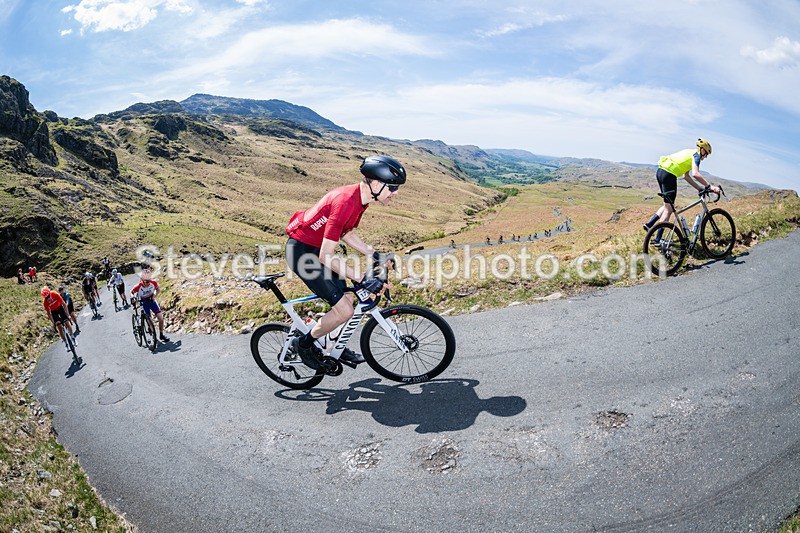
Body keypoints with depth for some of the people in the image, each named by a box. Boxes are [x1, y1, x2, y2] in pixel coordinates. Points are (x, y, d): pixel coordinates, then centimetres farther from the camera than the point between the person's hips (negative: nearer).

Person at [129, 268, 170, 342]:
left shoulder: (153, 283, -22)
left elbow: (158, 290, -3)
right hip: (144, 302, -2)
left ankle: (161, 335, 9)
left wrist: (154, 295, -21)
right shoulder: (138, 286, -27)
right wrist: (133, 297, -31)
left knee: (161, 318, -8)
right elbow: (131, 292, -11)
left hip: (152, 300, 2)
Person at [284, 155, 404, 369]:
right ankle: (304, 344, 12)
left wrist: (375, 255, 5)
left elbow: (347, 234, 14)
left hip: (316, 248, 9)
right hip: (302, 252, -9)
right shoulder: (346, 202, -31)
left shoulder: (361, 196, -1)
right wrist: (363, 279, -30)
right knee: (345, 310, -10)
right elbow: (326, 256, -30)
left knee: (347, 299, 13)